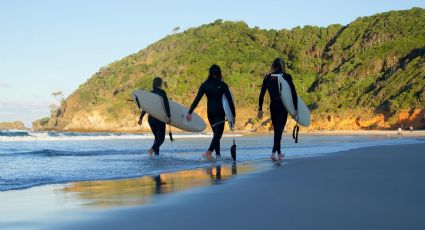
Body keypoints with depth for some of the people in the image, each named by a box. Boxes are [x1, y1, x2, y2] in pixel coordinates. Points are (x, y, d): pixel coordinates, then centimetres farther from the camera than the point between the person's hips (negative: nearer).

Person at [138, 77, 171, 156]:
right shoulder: (162, 92, -5)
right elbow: (166, 104, -16)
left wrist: (141, 118, 18)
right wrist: (168, 116, -21)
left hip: (151, 118, 5)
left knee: (157, 137, 16)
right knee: (161, 138, -2)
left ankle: (156, 154, 7)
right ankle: (152, 149, -26)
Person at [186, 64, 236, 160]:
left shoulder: (205, 85, 1)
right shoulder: (222, 85, -6)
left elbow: (197, 99, -5)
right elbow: (230, 100, -7)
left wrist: (190, 112, -4)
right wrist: (233, 115, -1)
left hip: (210, 112, 4)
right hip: (220, 112, -4)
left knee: (216, 133, 20)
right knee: (218, 133, -6)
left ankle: (218, 154, 20)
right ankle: (209, 151, -28)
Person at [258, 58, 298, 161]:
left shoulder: (267, 78, 1)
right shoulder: (287, 77, -5)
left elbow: (262, 94, 1)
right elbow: (294, 93, -9)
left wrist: (260, 109, 6)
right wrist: (296, 108, -4)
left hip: (273, 106, 3)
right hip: (283, 106, -3)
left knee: (276, 130, 18)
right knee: (279, 130, -2)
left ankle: (279, 152, 27)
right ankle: (274, 152, -19)